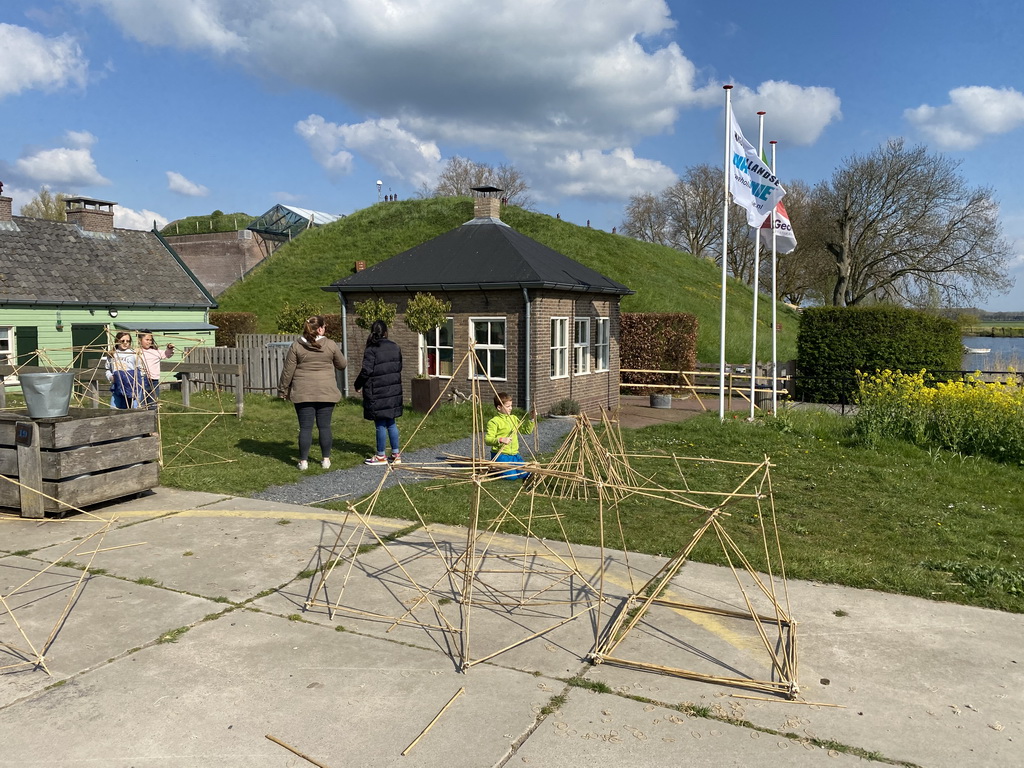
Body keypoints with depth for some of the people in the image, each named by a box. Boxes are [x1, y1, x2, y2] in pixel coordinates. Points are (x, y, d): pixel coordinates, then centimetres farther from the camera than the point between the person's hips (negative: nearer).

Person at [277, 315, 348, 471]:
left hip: (303, 393, 0)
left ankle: (303, 461, 9)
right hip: (326, 393, 0)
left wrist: (283, 390, 10)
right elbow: (342, 365, 8)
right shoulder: (330, 345, -4)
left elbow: (288, 371, -1)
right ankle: (326, 459, 15)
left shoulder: (296, 346, -3)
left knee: (305, 427, 4)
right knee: (324, 426, 8)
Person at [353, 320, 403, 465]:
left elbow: (366, 371, -16)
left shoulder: (372, 350, -14)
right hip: (394, 392, 6)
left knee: (380, 425, 2)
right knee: (391, 423, 15)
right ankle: (396, 454, 19)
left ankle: (381, 457, 11)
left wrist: (357, 385, -1)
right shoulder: (395, 347, 6)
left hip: (377, 394, -6)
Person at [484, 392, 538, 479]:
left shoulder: (514, 418, 13)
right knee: (511, 476, -21)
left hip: (514, 455, 6)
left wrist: (531, 419, 2)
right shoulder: (494, 422, -9)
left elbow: (526, 430, 16)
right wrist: (500, 440, -31)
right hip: (500, 455, -6)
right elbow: (487, 439, -15)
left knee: (526, 474, -7)